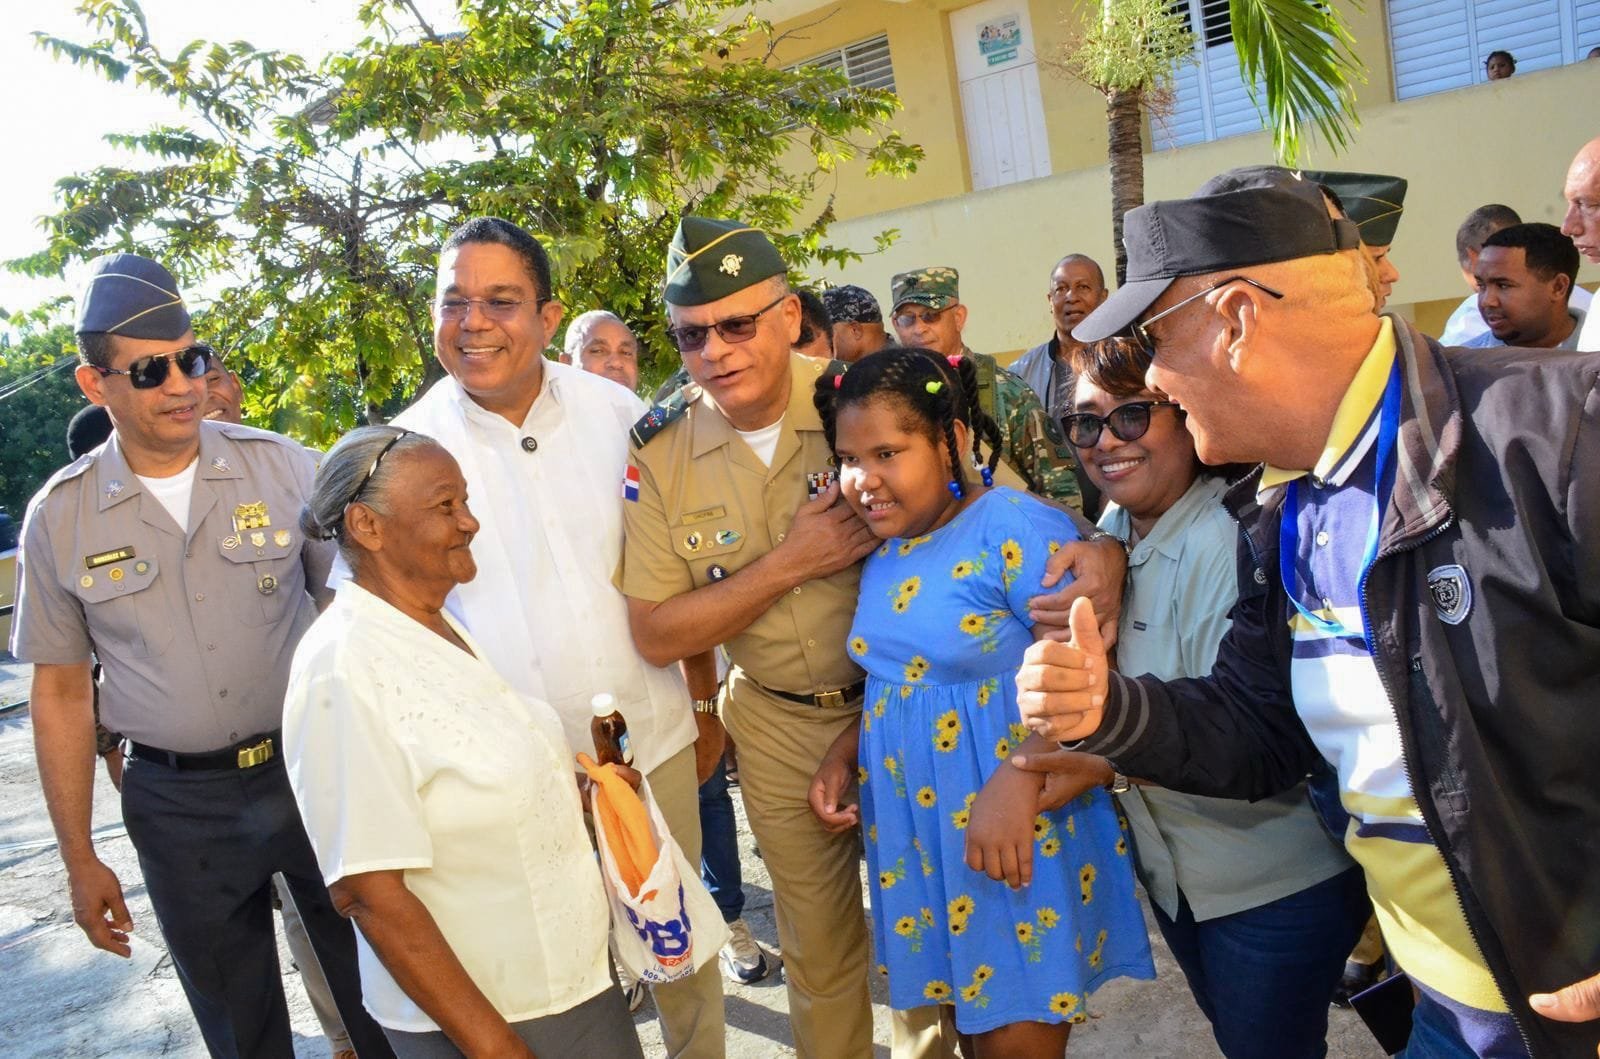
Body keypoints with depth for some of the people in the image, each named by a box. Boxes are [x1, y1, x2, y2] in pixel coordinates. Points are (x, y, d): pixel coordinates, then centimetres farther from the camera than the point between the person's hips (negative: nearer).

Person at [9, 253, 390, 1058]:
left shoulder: (281, 466, -5)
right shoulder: (59, 517, -3)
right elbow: (61, 692, 4)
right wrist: (79, 859, 4)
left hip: (313, 770, 0)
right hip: (178, 805, 1)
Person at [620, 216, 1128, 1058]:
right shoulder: (658, 454, -12)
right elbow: (656, 635, -12)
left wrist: (1100, 550, -35)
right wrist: (789, 563, -24)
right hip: (779, 727, 1)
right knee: (818, 944, 19)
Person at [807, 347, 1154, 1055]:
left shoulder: (1015, 528, -17)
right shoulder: (883, 551, 7)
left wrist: (1016, 784, -32)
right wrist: (845, 753, 5)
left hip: (1018, 835, -7)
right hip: (917, 834, 7)